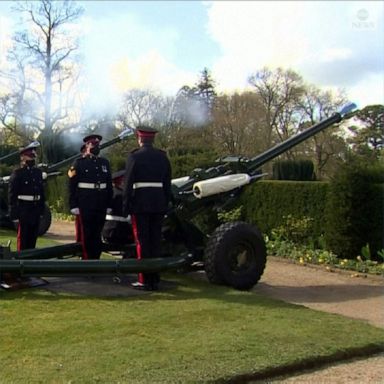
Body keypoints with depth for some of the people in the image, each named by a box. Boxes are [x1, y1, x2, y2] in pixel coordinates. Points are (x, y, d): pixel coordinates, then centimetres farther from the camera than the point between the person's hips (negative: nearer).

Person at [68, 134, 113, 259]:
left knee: (97, 235, 9)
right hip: (85, 206, -4)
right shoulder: (79, 162, 0)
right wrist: (73, 206, -10)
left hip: (101, 206, 4)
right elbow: (72, 185, -4)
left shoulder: (104, 162, 13)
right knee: (85, 235, -1)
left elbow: (109, 185, 14)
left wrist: (109, 204, 9)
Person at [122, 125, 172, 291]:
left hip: (140, 204, -4)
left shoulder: (134, 156, -5)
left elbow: (128, 183, -8)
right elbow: (167, 183, 10)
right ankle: (155, 279, 14)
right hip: (158, 204, 5)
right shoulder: (162, 157, 9)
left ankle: (145, 280, 1)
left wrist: (125, 206, -2)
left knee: (142, 242, 0)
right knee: (155, 241, 9)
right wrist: (165, 204, 15)